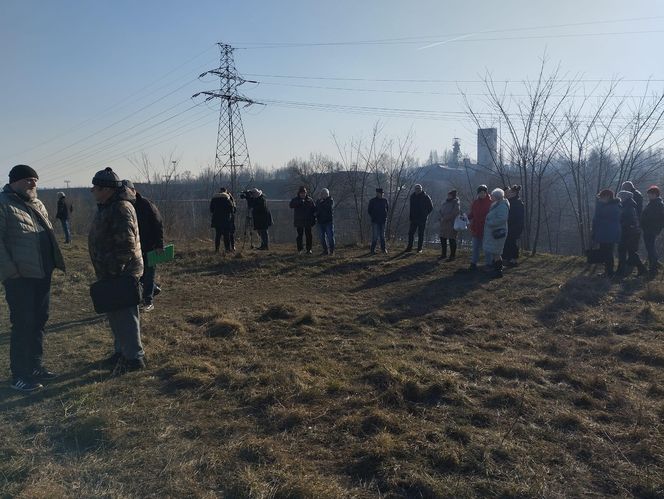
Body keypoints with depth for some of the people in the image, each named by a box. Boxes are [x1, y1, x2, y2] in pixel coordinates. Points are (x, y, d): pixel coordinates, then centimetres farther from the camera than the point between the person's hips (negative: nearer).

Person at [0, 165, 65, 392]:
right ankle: (19, 375, 11)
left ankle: (34, 367, 29)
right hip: (20, 277, -8)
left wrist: (54, 262, 13)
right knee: (23, 325, -1)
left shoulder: (37, 204, 15)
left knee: (38, 321, 15)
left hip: (42, 274, 8)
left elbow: (48, 233, 22)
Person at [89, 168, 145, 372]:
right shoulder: (107, 207, 14)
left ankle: (134, 357, 8)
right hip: (110, 273, 11)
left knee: (124, 316, -3)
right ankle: (121, 351, 33)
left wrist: (114, 272, -23)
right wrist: (107, 273, 21)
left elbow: (126, 245, -26)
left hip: (121, 274, -11)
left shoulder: (121, 209, -20)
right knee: (116, 314, 19)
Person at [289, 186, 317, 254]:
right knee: (300, 235, 1)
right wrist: (299, 202, -29)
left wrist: (314, 219, 2)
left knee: (309, 235, 0)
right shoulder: (295, 199, 3)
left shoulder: (310, 200, 7)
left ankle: (309, 249, 8)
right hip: (299, 221, -1)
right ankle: (299, 249, 12)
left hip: (308, 221, 1)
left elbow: (314, 209, 9)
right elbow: (291, 205, -17)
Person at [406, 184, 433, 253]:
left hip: (422, 219, -4)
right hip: (414, 218, 4)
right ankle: (409, 247, 12)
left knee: (421, 234, 2)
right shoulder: (412, 196, 7)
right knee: (411, 233, 4)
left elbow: (431, 207, 2)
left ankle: (419, 248, 9)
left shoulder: (425, 197, -6)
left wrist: (425, 214, -2)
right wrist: (411, 216, 10)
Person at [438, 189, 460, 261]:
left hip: (452, 224, -7)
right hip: (444, 224, 7)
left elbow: (454, 213, -19)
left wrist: (445, 218, -17)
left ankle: (452, 255, 5)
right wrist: (442, 217, -4)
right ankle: (444, 254, 22)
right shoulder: (446, 202, 14)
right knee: (443, 239, 10)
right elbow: (440, 210, 15)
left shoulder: (456, 203, -8)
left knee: (452, 240, -3)